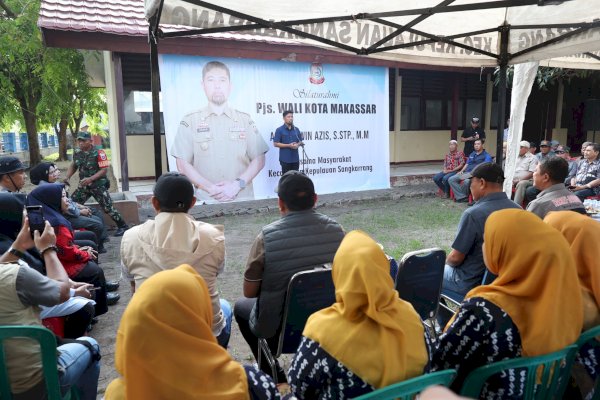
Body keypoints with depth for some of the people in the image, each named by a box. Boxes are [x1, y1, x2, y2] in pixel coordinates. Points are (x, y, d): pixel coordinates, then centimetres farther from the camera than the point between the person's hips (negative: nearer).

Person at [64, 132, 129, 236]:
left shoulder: (98, 153, -16)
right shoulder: (77, 153, 3)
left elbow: (104, 170, -19)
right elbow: (73, 166, 20)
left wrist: (90, 179, -28)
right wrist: (67, 177, 3)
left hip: (98, 185, -6)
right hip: (84, 185, 6)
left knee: (108, 207, -6)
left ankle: (123, 226, 5)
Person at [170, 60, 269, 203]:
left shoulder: (245, 120, 8)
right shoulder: (190, 121, 5)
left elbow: (259, 160, 5)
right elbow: (183, 164, 1)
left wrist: (238, 184, -10)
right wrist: (211, 188, -11)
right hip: (206, 200, -1)